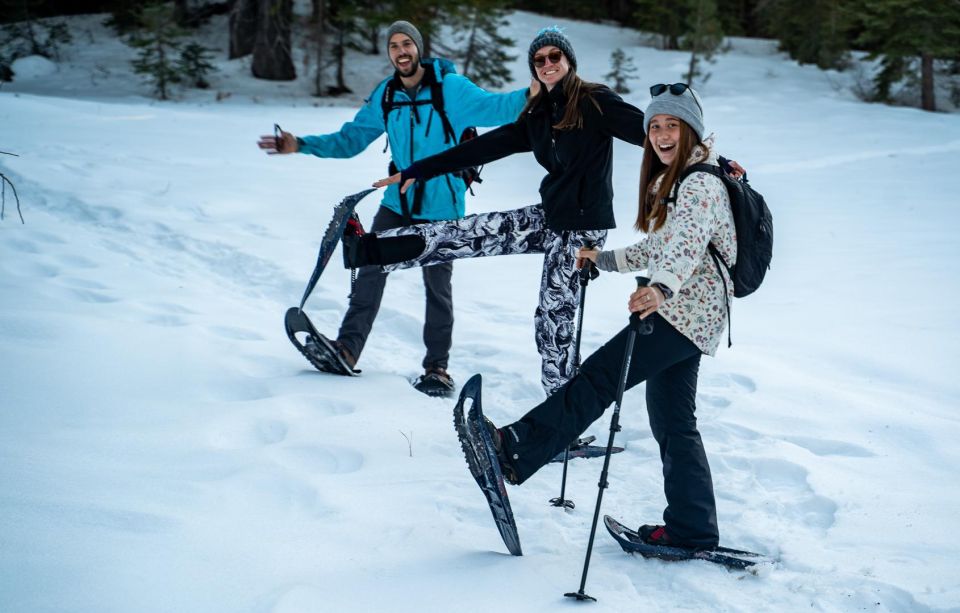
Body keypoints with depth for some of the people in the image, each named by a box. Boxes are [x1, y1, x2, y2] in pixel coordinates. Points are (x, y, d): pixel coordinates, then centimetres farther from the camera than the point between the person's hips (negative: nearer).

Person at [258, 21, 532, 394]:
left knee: (437, 286, 5)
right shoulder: (384, 97, 3)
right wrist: (302, 145, 1)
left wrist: (531, 95, -40)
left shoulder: (451, 88, -12)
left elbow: (492, 108, -22)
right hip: (397, 204, 4)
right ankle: (348, 347, -2)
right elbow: (351, 138, 9)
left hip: (441, 208, -4)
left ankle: (437, 365, 14)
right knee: (371, 271, -5)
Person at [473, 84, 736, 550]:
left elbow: (686, 244, -31)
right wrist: (607, 260, 31)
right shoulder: (672, 182, 20)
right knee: (671, 421, 9)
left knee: (599, 376, -16)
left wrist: (659, 288, -47)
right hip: (682, 315, 11)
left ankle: (517, 452, -20)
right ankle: (692, 529, 12)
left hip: (686, 313, -11)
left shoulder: (700, 183, -12)